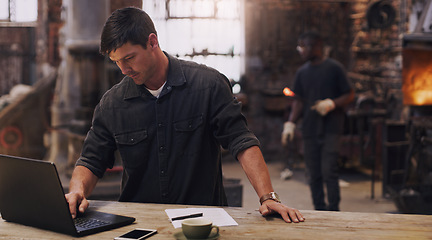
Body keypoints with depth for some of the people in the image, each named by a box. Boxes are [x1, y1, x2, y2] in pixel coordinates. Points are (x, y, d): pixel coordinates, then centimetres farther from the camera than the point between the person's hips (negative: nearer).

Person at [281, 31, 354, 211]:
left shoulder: (334, 68, -2)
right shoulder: (302, 72, 12)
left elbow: (350, 95, 0)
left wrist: (331, 104, -17)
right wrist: (290, 123, 3)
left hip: (330, 129, -5)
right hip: (309, 129, 5)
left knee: (328, 171, -10)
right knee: (313, 175, 6)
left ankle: (333, 211, 0)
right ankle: (319, 211, 16)